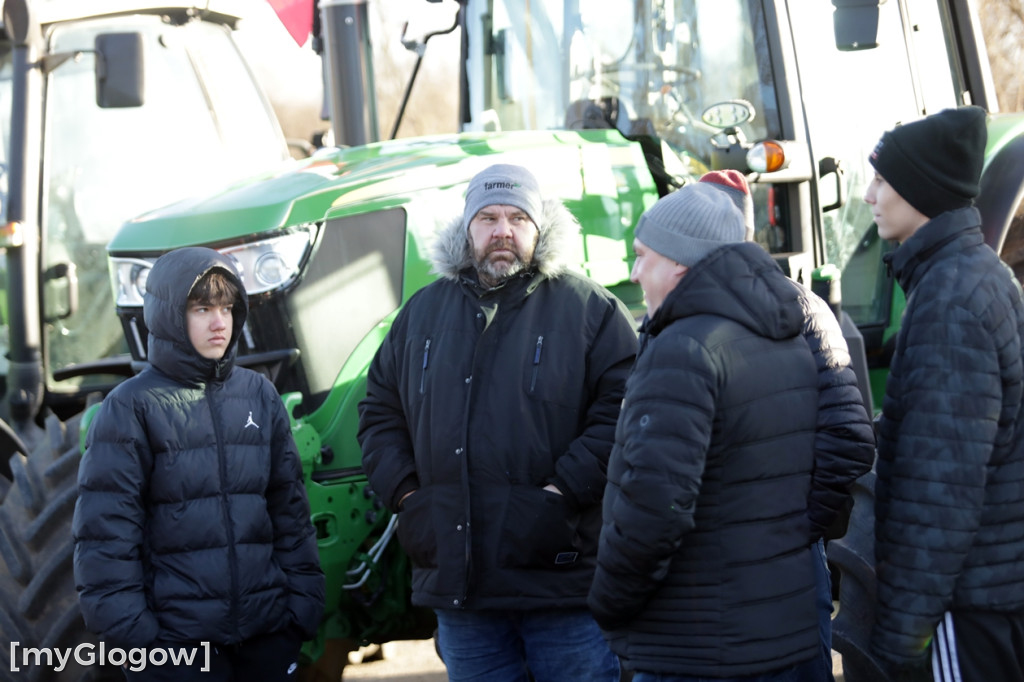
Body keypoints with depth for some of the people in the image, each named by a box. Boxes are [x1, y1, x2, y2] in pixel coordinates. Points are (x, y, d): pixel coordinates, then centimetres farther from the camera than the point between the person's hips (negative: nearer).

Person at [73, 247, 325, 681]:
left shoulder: (259, 395, 9)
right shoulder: (132, 408, -4)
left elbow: (289, 505, 12)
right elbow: (105, 532, -7)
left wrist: (304, 596, 7)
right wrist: (126, 628, -12)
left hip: (268, 633, 4)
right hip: (174, 639, -4)